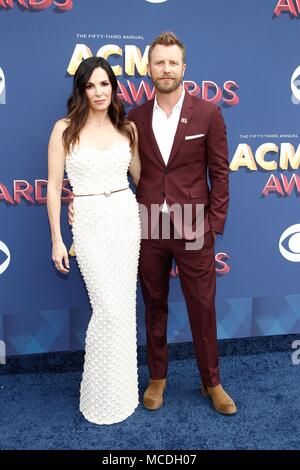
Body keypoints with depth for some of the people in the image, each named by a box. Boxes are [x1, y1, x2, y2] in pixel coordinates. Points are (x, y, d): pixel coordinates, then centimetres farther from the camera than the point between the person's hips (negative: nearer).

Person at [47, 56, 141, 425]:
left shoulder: (127, 129, 6)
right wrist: (57, 240, -4)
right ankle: (101, 397, 17)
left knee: (124, 306, 9)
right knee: (109, 309, -5)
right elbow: (54, 187, -2)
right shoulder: (65, 129, -3)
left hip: (127, 218, 3)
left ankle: (122, 385, 30)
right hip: (88, 224, -3)